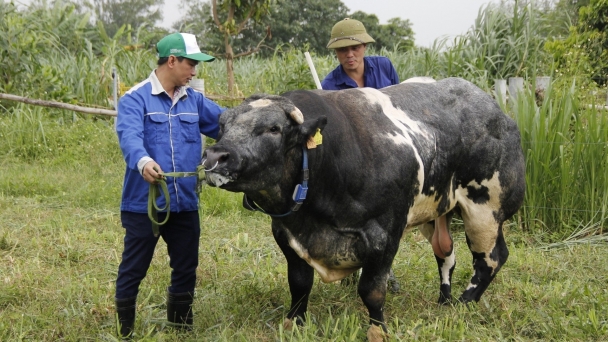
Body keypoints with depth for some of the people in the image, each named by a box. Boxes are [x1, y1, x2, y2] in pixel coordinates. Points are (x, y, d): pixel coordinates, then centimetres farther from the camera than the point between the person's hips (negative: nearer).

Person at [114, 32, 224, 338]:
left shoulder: (194, 101, 11)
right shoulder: (136, 99, -8)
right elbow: (130, 136, -25)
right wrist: (143, 162, -45)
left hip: (185, 204, 6)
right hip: (143, 204, -6)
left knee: (186, 270, 14)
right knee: (133, 270, 4)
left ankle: (182, 329, 30)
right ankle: (123, 332, 17)